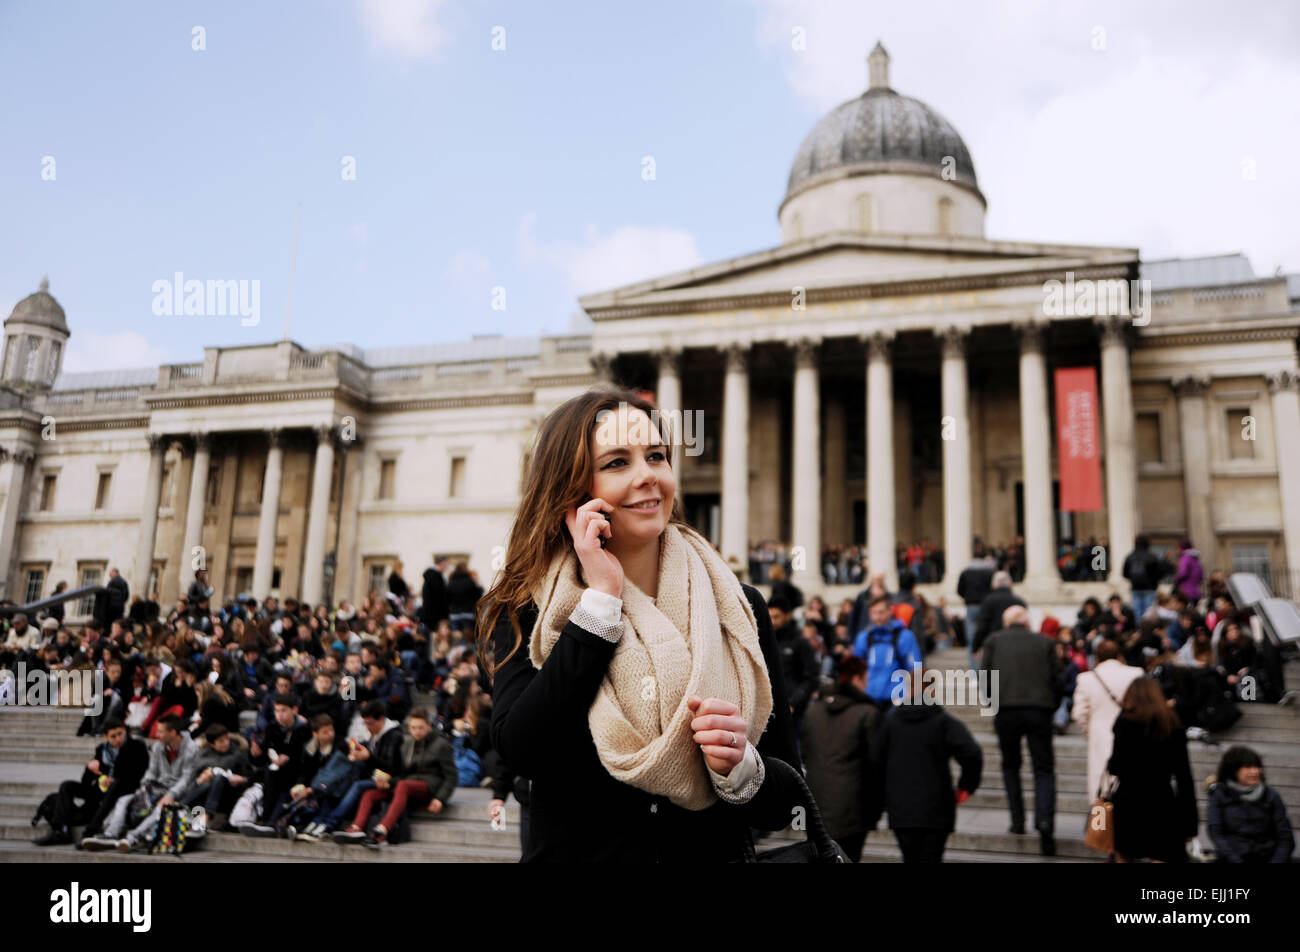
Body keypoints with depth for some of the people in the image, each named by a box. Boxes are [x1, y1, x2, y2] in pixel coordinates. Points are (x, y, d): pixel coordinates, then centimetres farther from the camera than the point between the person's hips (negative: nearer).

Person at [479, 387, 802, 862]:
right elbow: (521, 751, -17)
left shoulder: (740, 608, -1)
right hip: (573, 851, -1)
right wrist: (602, 597, -14)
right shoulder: (525, 613, -2)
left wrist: (741, 770, -17)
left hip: (714, 854, 2)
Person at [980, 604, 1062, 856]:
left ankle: (1017, 820, 14)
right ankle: (1045, 819, -16)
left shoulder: (995, 640, 10)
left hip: (1005, 710, 0)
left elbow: (984, 676, 6)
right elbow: (1057, 680, 10)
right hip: (1039, 709, 0)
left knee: (1010, 766, 19)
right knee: (1044, 769, 5)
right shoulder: (1045, 643, 12)